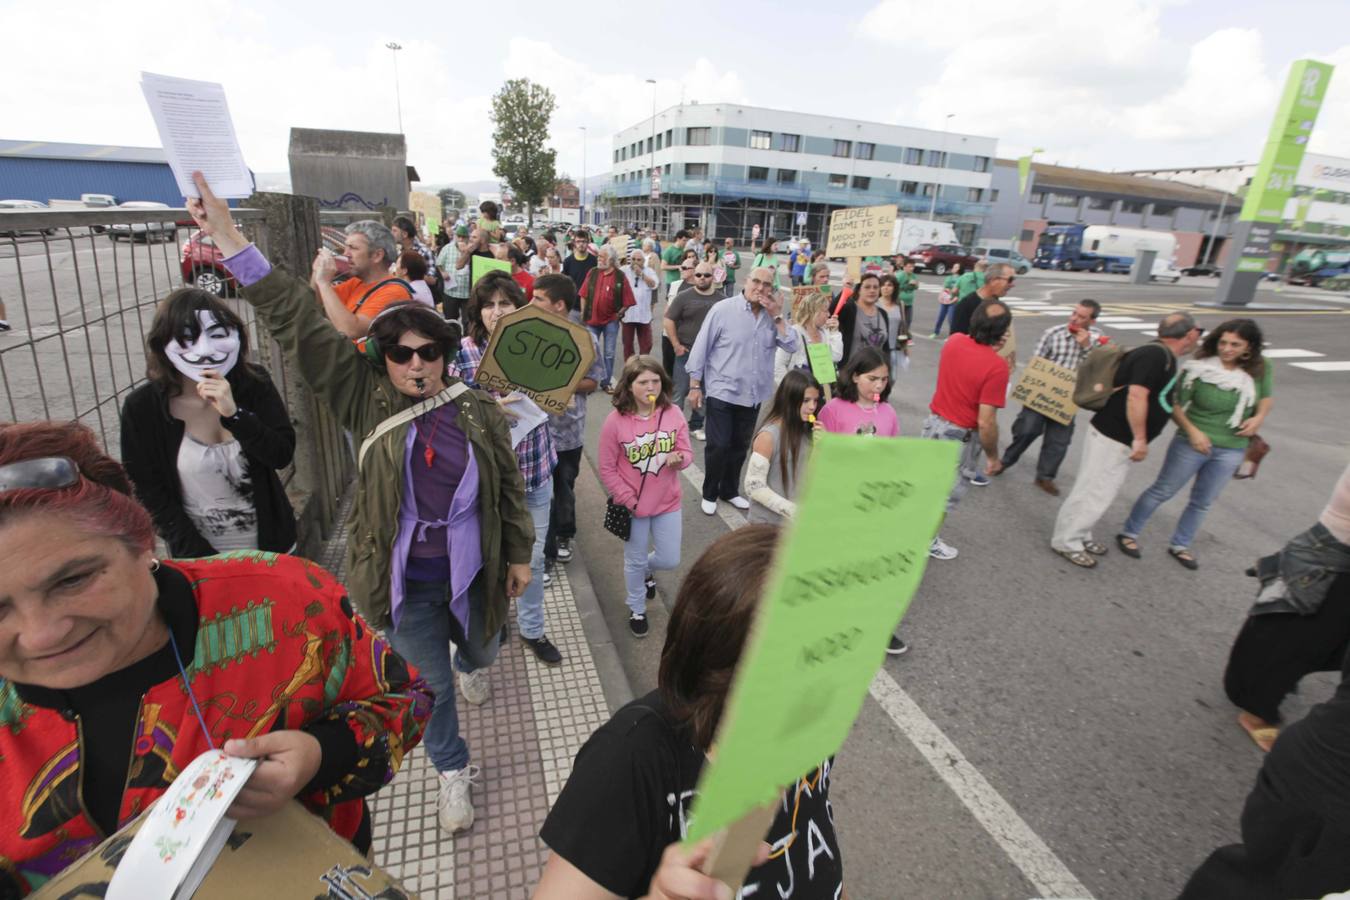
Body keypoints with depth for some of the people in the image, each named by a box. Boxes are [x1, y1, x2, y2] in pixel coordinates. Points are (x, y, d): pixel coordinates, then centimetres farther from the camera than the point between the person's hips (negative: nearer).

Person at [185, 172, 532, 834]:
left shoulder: (476, 410, -8)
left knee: (478, 652, 28)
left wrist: (519, 554, 4)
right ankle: (453, 771, 41)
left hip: (472, 570, 1)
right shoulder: (368, 400, -9)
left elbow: (508, 484, -1)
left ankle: (472, 662, 68)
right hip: (404, 579, -1)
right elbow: (300, 327, -14)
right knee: (429, 680, 14)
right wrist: (231, 242, -20)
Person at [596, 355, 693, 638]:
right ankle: (637, 609, 43)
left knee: (670, 560, 14)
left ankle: (646, 570, 51)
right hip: (634, 506, -2)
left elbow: (687, 453, -1)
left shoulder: (673, 413, -10)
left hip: (668, 503, 3)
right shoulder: (616, 421, -17)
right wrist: (628, 500, -11)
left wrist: (678, 457, -25)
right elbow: (606, 468, -9)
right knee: (634, 561, 16)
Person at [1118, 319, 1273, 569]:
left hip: (1231, 450, 4)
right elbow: (1174, 404, -13)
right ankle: (1129, 533, 22)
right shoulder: (1199, 368, -18)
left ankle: (1180, 545, 33)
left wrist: (1259, 417, -9)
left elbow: (1267, 397, 11)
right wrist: (1192, 430, -24)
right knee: (1162, 491, 6)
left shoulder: (1259, 370, -6)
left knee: (1203, 502, 16)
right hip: (1193, 442, -4)